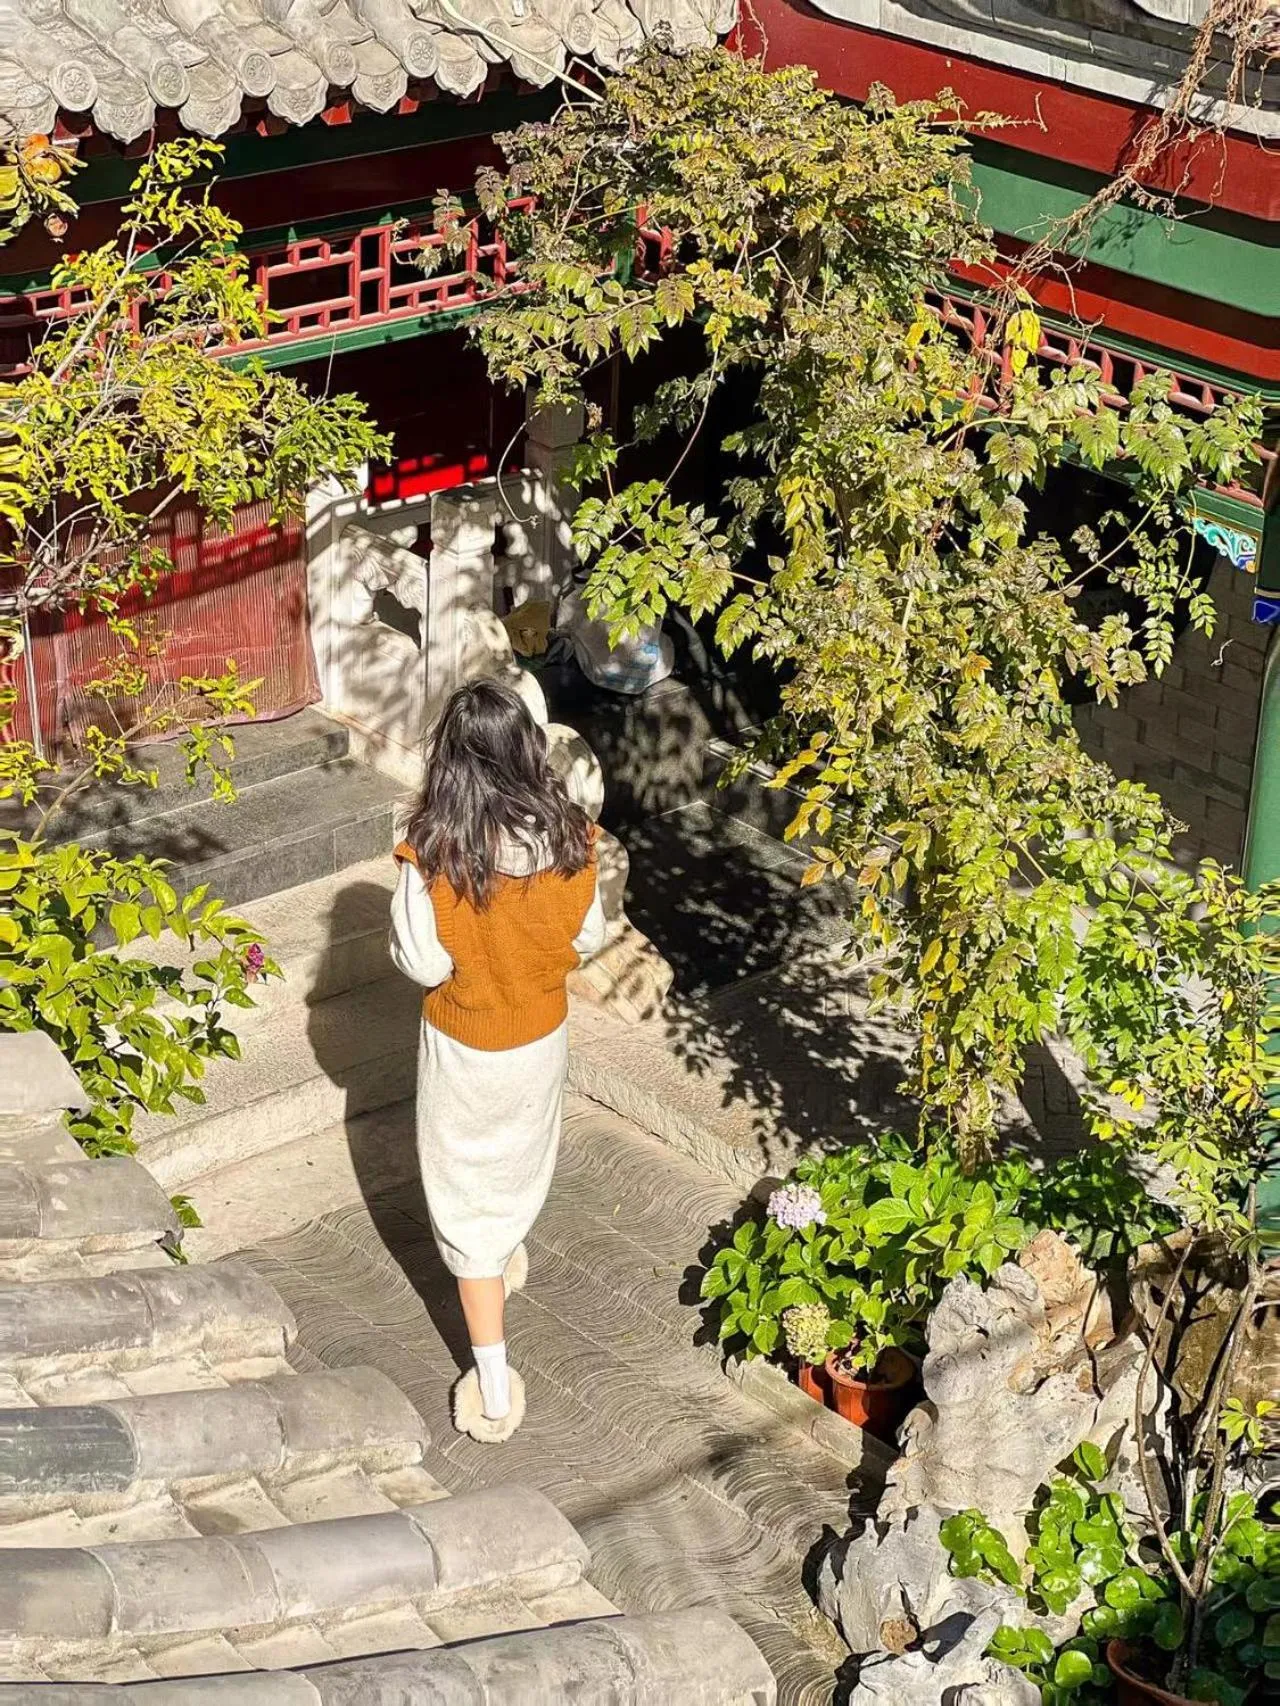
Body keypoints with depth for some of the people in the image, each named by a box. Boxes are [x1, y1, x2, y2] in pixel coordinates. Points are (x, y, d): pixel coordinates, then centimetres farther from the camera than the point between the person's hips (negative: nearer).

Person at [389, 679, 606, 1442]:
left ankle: (494, 1388, 10)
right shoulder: (567, 835, -17)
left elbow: (424, 963, -21)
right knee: (523, 1161, 31)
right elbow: (589, 938, -5)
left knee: (468, 1200, 9)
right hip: (543, 1033, 4)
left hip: (465, 1044, -4)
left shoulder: (436, 849, -28)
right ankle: (508, 1256, 61)